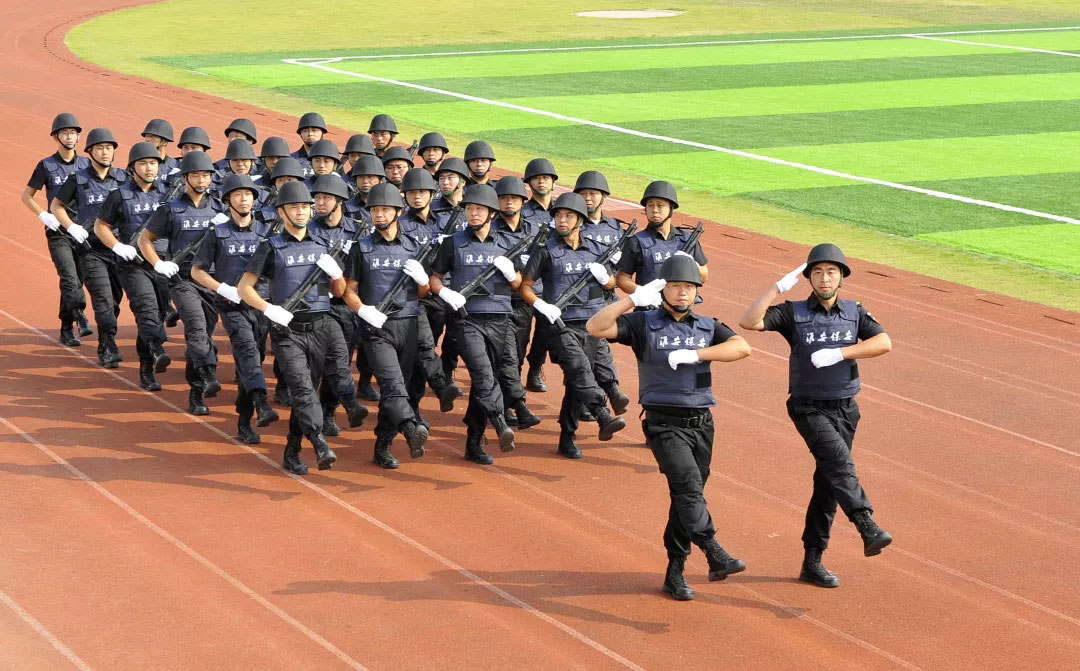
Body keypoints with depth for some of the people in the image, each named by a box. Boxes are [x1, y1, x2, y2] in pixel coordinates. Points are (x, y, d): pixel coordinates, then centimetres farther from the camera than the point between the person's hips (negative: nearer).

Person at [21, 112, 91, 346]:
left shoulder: (87, 164, 8)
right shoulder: (46, 166, 2)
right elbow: (27, 195, 8)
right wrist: (44, 216, -5)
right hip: (58, 232, -3)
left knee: (76, 280, 5)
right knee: (69, 278, -19)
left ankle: (66, 330, 15)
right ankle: (80, 317, -27)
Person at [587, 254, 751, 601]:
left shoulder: (707, 326, 10)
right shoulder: (644, 323, 1)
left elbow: (742, 347, -7)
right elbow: (595, 327, -12)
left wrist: (695, 354, -17)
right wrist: (633, 299, -20)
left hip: (701, 422, 4)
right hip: (665, 424, -4)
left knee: (687, 497, 7)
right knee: (689, 488, -21)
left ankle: (675, 572, 15)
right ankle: (715, 556, -27)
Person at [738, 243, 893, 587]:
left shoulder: (855, 312, 6)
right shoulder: (794, 312, -2)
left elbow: (884, 343, -9)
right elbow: (748, 322, -15)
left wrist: (839, 353, -19)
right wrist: (779, 287, -18)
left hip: (844, 408, 4)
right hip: (809, 407, -4)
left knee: (828, 484, 6)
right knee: (837, 457, -29)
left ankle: (812, 562, 15)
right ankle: (867, 527, -44)